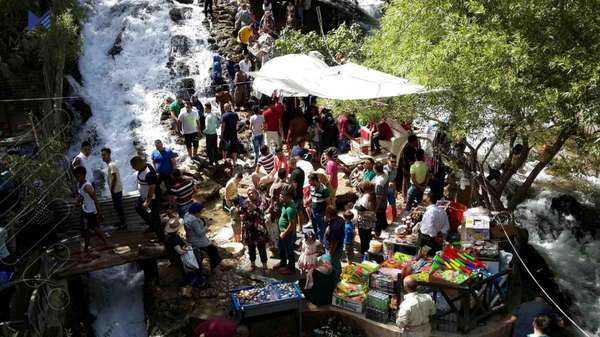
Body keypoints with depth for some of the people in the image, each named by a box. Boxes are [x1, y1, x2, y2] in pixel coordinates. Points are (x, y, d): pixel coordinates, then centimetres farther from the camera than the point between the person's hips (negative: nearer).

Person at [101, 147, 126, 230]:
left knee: (118, 206, -4)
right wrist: (112, 190, 17)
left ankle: (123, 224, 3)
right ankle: (121, 222, 28)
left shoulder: (111, 165, -19)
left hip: (116, 190, -10)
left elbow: (114, 178, -23)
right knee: (117, 206, 17)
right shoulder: (109, 164, 12)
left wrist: (112, 190, -18)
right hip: (116, 189, 10)